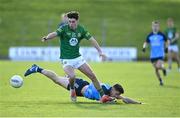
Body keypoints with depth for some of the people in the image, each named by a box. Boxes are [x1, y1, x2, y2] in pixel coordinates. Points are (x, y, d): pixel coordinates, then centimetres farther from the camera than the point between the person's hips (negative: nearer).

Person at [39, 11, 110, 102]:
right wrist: (47, 38, -52)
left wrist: (100, 51, -13)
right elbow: (54, 34, -30)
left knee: (92, 76, 0)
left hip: (78, 58, 4)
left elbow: (91, 39, -1)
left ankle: (102, 95, 14)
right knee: (72, 76, -29)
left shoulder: (81, 29, -1)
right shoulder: (64, 29, -13)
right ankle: (72, 89, 4)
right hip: (66, 60, -4)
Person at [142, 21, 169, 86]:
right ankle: (160, 80, 23)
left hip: (160, 54, -3)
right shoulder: (150, 36, 2)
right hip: (153, 55, 3)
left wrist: (166, 48, -2)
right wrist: (144, 47, -8)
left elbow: (166, 41, 12)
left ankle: (163, 68, 16)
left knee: (158, 66, -20)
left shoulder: (162, 35, -3)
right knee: (156, 69, 6)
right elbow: (146, 42, 11)